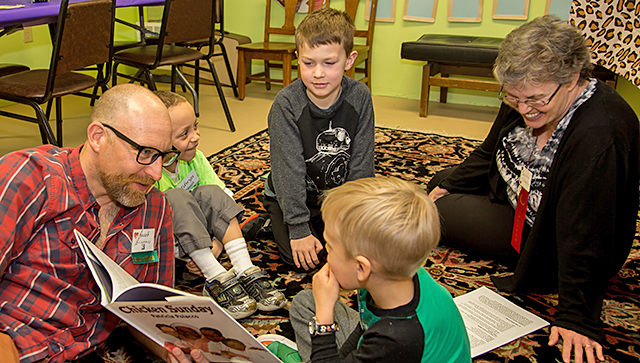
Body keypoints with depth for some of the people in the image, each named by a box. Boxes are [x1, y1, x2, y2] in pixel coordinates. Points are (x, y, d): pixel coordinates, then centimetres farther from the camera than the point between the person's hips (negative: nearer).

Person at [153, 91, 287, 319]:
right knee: (176, 198, -32)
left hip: (196, 238, 5)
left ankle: (246, 272, -28)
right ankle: (217, 280, -33)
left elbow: (224, 199, -6)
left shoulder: (194, 159, -5)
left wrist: (218, 241, -21)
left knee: (210, 193, -22)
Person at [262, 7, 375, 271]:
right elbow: (289, 169, -23)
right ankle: (275, 223, 15)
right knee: (300, 258, -17)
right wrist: (299, 228, -24)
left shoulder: (359, 98, -15)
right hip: (290, 196, -2)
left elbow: (362, 164, -11)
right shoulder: (286, 104, -22)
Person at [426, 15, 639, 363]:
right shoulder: (528, 100, -12)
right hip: (518, 202, 9)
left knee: (437, 212, -11)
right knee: (445, 185, 18)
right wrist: (447, 184, 10)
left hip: (546, 244, -8)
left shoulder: (599, 137, -38)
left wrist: (576, 317, -32)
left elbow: (585, 234, -36)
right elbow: (492, 153, 8)